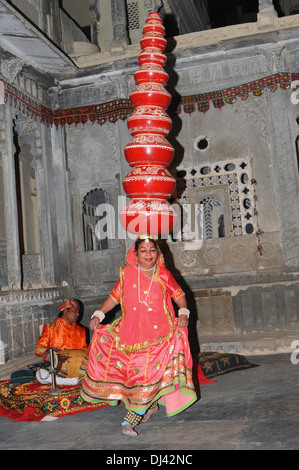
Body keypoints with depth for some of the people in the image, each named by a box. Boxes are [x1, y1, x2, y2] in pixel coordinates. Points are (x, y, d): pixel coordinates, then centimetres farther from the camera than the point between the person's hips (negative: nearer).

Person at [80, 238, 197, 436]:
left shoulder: (164, 275, 0)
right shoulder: (127, 274, 3)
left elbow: (179, 295, 12)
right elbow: (114, 297, 12)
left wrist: (184, 313, -5)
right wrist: (98, 315, 3)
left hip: (158, 334, -2)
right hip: (132, 332, 2)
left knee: (148, 373, -9)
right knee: (134, 370, 3)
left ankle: (130, 421, -6)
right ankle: (151, 405, 28)